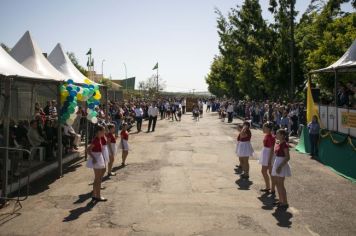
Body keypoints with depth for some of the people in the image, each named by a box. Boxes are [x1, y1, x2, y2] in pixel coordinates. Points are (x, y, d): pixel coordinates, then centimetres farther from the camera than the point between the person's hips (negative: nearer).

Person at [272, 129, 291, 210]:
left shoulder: (284, 145, -17)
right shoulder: (278, 144, 10)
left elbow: (287, 157, -21)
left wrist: (280, 166, -24)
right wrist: (274, 165, 19)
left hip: (282, 165, -9)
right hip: (277, 163, 9)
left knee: (280, 185, -5)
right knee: (277, 184, 14)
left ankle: (285, 203, 4)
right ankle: (280, 201, 24)